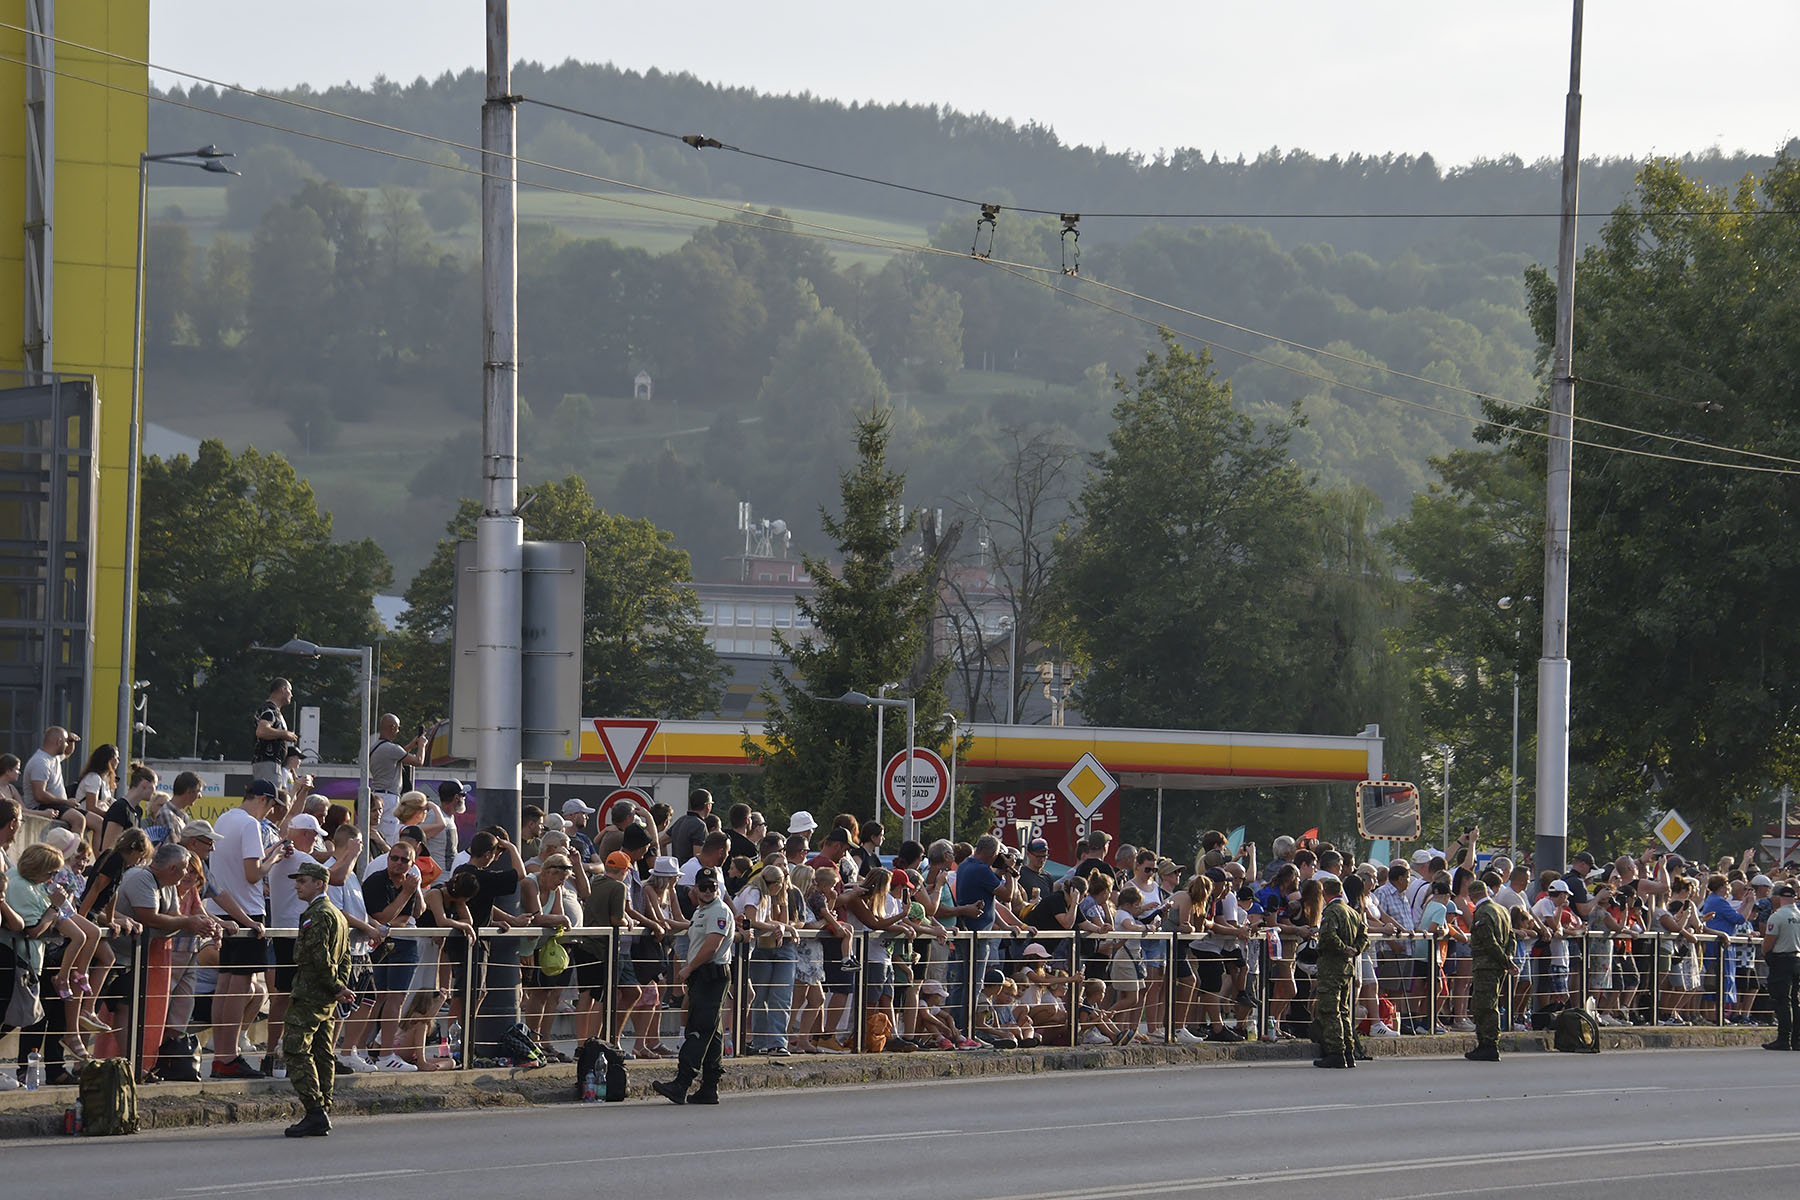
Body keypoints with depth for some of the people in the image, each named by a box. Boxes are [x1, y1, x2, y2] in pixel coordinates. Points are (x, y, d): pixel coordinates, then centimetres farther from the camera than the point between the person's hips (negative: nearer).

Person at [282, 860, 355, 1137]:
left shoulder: (317, 915, -14)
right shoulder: (338, 915, 18)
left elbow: (320, 958, -19)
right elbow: (345, 958, 19)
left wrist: (337, 988, -11)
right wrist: (341, 987, 10)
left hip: (310, 995, -10)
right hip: (328, 1000, 10)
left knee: (296, 1051, -11)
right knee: (322, 1053, 11)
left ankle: (315, 1112, -18)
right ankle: (322, 1113, 12)